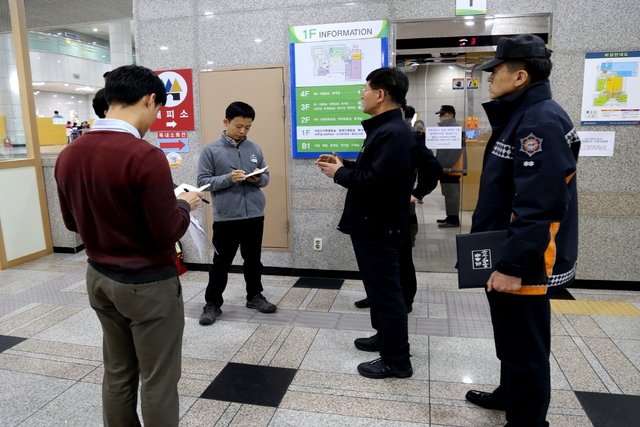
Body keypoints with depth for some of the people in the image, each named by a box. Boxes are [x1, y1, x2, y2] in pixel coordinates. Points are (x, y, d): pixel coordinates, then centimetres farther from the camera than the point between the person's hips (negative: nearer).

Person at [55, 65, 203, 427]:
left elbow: (72, 222, 11)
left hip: (99, 278, 7)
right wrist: (184, 204, -2)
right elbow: (167, 233, -20)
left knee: (117, 373, 21)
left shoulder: (68, 155, 0)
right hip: (148, 284, -7)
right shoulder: (145, 156, -23)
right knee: (158, 381, 9)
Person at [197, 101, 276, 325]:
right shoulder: (211, 150, -4)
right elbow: (203, 181, -7)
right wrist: (229, 178, -21)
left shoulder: (255, 148, 5)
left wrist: (259, 179, -12)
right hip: (225, 217, -3)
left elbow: (266, 177, 11)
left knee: (253, 259, 17)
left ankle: (254, 296, 34)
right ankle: (212, 304, 21)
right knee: (221, 263, 6)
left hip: (254, 215, 3)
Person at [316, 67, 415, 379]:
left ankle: (396, 359, 13)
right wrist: (343, 164, 7)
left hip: (380, 227, -11)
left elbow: (376, 181, -30)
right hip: (372, 223, 11)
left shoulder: (393, 133, -22)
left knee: (385, 289, -1)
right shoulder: (384, 128, 14)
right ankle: (384, 336, 38)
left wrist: (339, 174, -16)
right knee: (379, 285, 21)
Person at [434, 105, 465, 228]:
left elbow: (456, 149, -21)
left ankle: (454, 220, -3)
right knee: (449, 194, 13)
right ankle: (450, 217, 20)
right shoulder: (446, 127, 20)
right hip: (445, 168, 10)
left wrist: (448, 166, -23)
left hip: (451, 168, -10)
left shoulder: (455, 127, -13)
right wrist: (442, 165, 20)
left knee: (451, 194, -7)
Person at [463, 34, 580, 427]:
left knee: (525, 347, 6)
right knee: (511, 338, 25)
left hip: (524, 265, -11)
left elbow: (539, 207, -28)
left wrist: (512, 266, -25)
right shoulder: (522, 116, 12)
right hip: (507, 256, 11)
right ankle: (510, 394, 44)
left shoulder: (542, 122, -21)